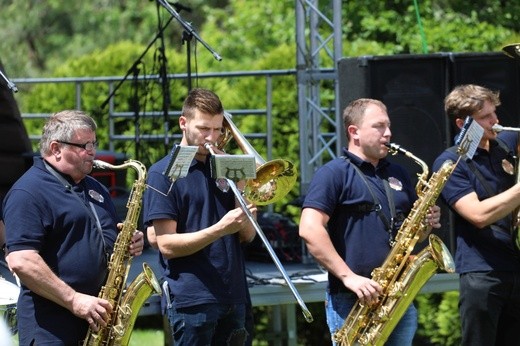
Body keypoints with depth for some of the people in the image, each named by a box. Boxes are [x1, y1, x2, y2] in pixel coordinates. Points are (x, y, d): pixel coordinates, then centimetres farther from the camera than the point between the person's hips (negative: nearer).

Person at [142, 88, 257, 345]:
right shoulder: (163, 173, -2)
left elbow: (247, 235, 10)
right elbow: (167, 245, -10)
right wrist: (220, 229, -22)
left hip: (234, 296, 6)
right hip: (193, 300, -6)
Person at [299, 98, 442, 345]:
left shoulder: (398, 175, 19)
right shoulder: (334, 174, -4)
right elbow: (309, 230, -16)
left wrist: (426, 223, 1)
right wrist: (348, 277, -21)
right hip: (352, 301, -6)